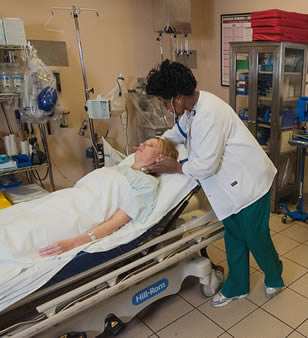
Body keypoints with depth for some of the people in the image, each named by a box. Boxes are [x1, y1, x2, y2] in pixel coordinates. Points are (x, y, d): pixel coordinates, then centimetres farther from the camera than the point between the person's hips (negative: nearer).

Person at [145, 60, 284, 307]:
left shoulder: (209, 113, -30)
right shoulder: (192, 107, 1)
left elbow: (206, 166, -28)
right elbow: (178, 132, 21)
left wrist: (175, 168, -13)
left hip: (249, 181, -9)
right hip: (232, 183, 9)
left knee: (256, 237, 9)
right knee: (234, 236, 17)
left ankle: (274, 279, 39)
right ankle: (236, 287, 35)